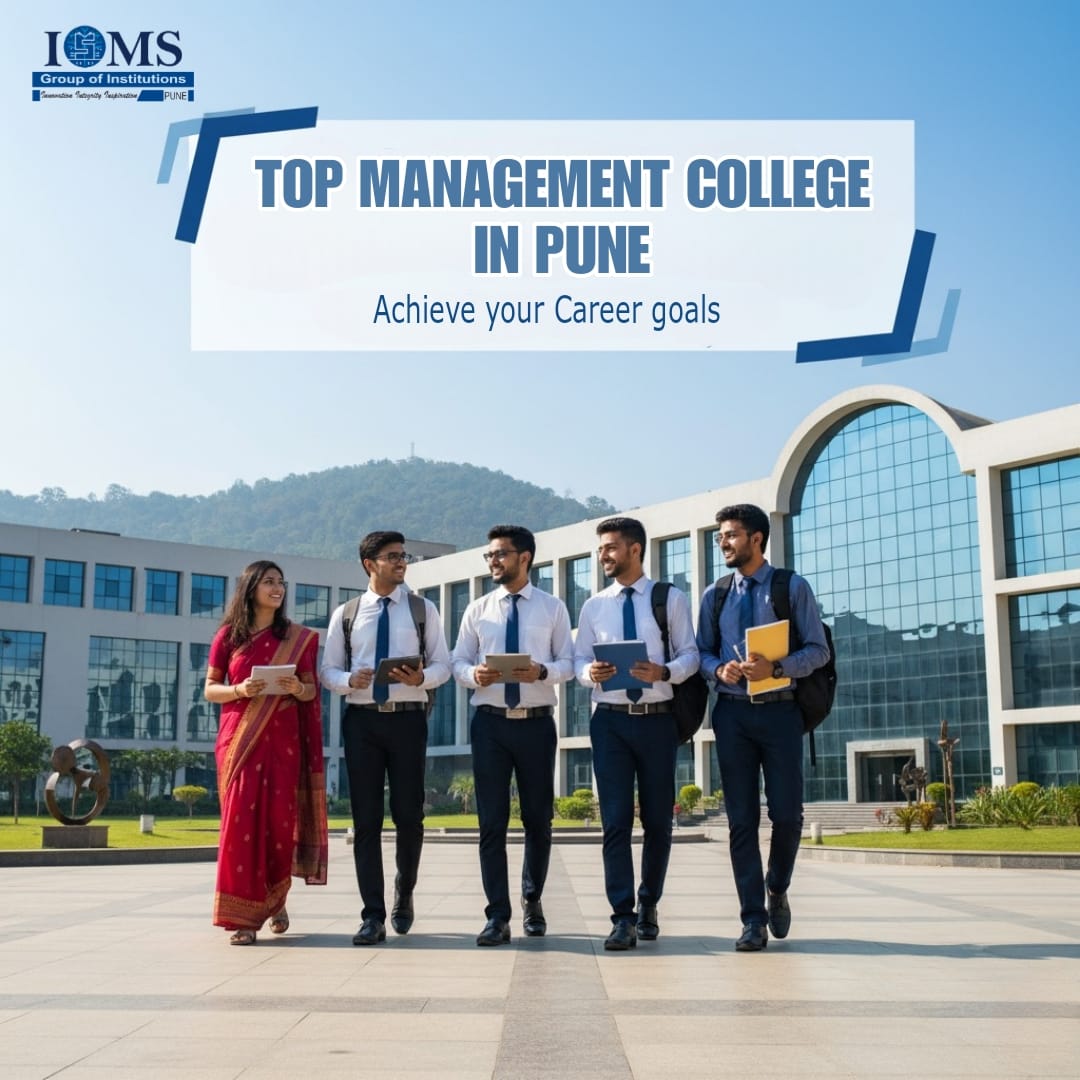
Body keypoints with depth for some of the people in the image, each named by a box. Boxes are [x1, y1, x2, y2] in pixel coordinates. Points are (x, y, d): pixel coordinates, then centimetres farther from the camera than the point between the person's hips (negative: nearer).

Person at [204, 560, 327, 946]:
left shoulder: (297, 638, 8)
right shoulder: (228, 636, 5)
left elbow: (312, 691, 10)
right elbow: (210, 690, 6)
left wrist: (298, 689, -13)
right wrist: (239, 690, -13)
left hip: (282, 740, 1)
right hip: (239, 738, -1)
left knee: (279, 821, 1)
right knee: (241, 821, -7)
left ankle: (276, 900, 25)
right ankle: (242, 916, -1)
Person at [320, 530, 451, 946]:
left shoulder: (424, 610, 8)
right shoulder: (345, 614, 9)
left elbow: (442, 664, 5)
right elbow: (328, 670, 8)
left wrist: (421, 677, -17)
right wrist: (350, 680, -14)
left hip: (408, 719, 0)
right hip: (361, 719, 0)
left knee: (408, 814, 4)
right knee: (366, 819, 0)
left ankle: (403, 896, 28)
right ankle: (373, 916, 5)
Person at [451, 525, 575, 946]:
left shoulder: (553, 608, 5)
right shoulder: (477, 610, 8)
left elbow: (568, 662, 1)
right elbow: (458, 662, 6)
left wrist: (543, 671, -20)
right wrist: (474, 673, -16)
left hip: (536, 722, 0)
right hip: (490, 722, 1)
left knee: (538, 818, 10)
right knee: (492, 821, -1)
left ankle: (532, 902, 30)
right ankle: (497, 916, 5)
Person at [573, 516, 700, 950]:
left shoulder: (671, 599, 3)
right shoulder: (594, 606, 10)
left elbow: (690, 654, -1)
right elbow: (579, 657, 8)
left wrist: (664, 671, -21)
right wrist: (589, 671, -15)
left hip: (657, 719, -1)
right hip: (610, 719, 1)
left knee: (658, 819, 9)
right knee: (616, 821, -5)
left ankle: (648, 906, 27)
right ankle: (622, 918, -3)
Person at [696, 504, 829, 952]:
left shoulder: (793, 588, 1)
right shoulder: (714, 596, 11)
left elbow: (818, 649, -3)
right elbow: (701, 652, 12)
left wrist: (775, 668, -19)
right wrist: (719, 669, -10)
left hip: (780, 711, -2)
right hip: (732, 712, 2)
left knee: (787, 813, -2)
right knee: (742, 819, 1)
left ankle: (777, 891, 26)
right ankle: (753, 919, 7)